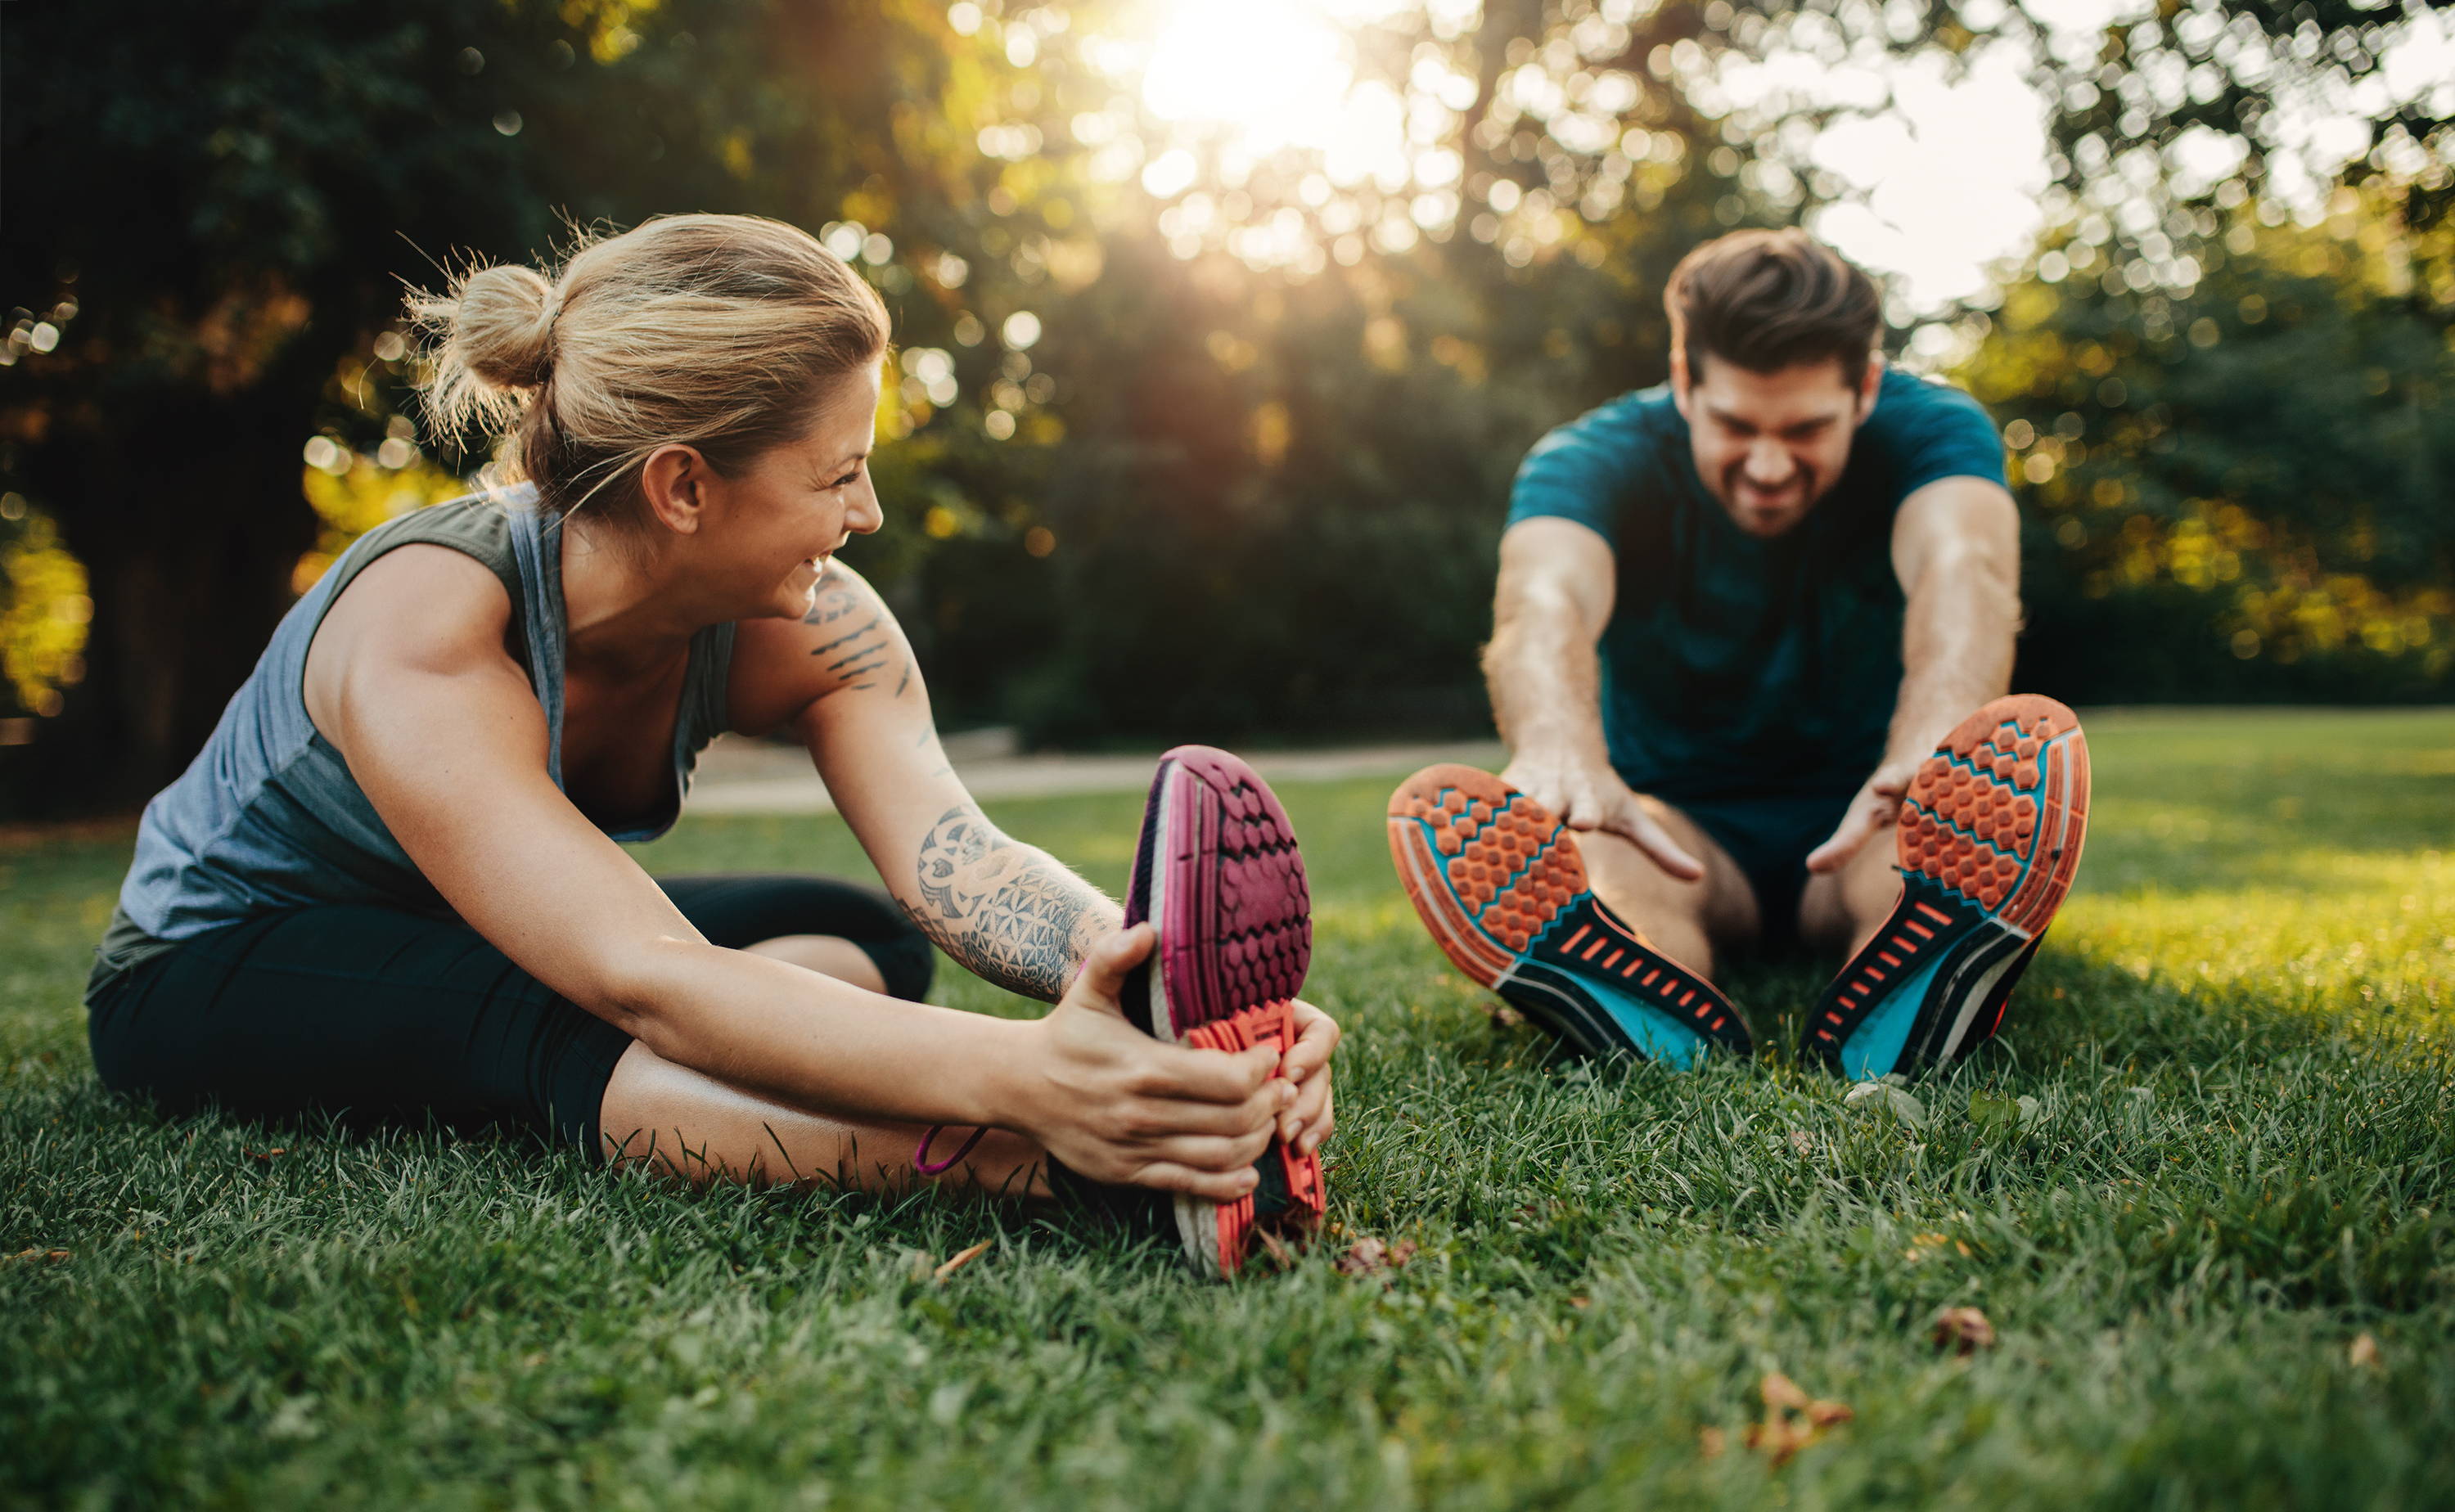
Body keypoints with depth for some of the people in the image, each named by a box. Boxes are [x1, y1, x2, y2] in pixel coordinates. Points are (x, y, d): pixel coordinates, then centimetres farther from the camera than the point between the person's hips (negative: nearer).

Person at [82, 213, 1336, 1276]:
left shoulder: (804, 627, -18)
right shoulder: (423, 641, -36)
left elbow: (953, 854, -35)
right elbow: (648, 985, -49)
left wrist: (1183, 980, -55)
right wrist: (1018, 1073, -64)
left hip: (490, 950, 7)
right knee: (569, 1028, -39)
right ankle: (1065, 1162, -56)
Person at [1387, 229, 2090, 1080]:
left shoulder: (1931, 431, -11)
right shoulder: (1594, 460, -13)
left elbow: (1961, 567, -34)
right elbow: (1547, 601, -36)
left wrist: (1932, 748, -58)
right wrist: (1562, 757, -61)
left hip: (1859, 822, 1)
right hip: (1683, 828, 0)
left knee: (2026, 758, -32)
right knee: (1549, 839, -34)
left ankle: (1888, 1034, -59)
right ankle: (1677, 1041, -63)